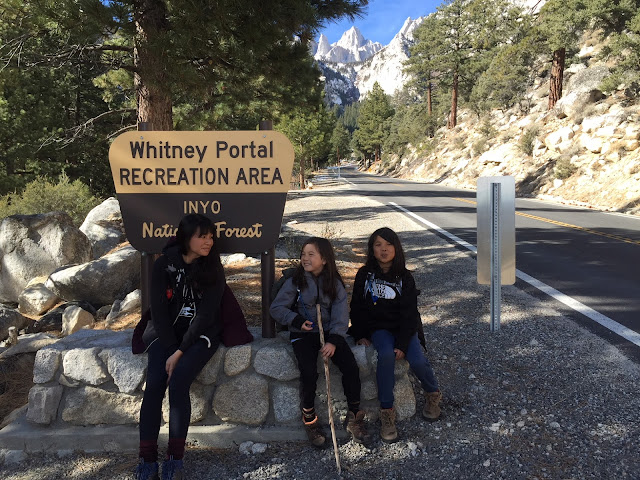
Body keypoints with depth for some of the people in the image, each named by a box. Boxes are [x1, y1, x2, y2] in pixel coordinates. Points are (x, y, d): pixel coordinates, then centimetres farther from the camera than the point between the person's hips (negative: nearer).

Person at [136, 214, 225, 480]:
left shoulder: (213, 269, -5)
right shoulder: (164, 264, -2)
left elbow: (205, 315, -11)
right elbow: (158, 309, -4)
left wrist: (180, 352, -17)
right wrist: (169, 350, -12)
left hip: (200, 334, -1)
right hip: (165, 332, 2)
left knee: (178, 383, -24)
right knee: (154, 385, -20)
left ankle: (175, 459, -15)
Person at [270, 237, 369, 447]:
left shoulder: (335, 284, 1)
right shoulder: (295, 281, -1)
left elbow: (340, 316, -7)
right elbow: (277, 308, 1)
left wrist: (334, 341, -21)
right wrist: (297, 321, -14)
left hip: (329, 333, 2)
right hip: (303, 334, -1)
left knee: (351, 367, -18)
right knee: (309, 372, -25)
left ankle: (354, 416, 3)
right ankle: (309, 418, 0)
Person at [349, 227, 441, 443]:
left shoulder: (404, 277, 0)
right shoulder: (364, 275, 2)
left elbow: (409, 313, -6)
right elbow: (357, 307, 9)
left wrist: (402, 344, -17)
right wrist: (359, 335, -1)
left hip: (404, 328, 0)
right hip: (378, 328, 0)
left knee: (417, 360, -25)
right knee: (386, 354, -32)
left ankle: (433, 394, 9)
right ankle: (386, 411, -22)